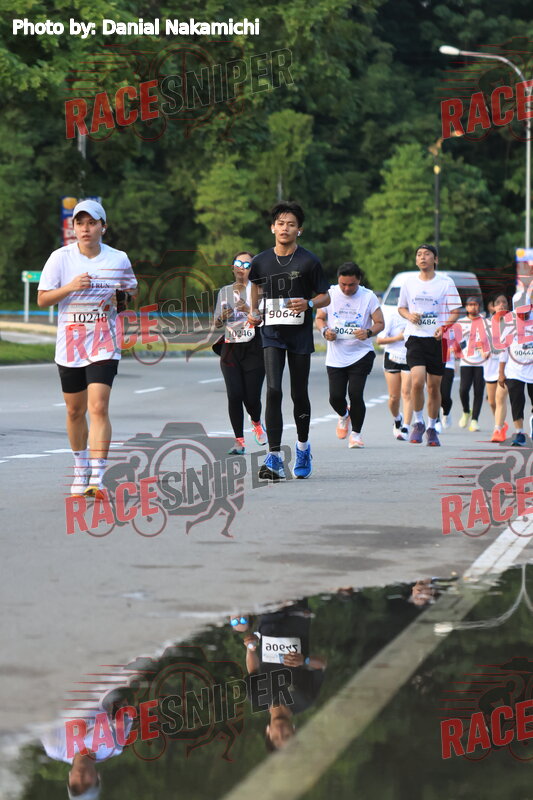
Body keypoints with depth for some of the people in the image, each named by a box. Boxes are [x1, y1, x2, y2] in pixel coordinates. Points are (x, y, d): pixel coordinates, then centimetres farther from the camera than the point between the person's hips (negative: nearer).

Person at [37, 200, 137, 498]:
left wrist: (120, 298, -6)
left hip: (104, 345, -1)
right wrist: (70, 288, -20)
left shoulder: (119, 259, 0)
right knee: (75, 411, 11)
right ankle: (81, 469, 32)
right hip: (69, 346, 2)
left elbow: (133, 291, 17)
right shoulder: (61, 258, -2)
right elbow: (43, 299, -3)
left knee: (98, 408, -16)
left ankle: (97, 478, -19)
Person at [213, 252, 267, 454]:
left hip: (253, 349, -3)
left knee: (251, 397, -4)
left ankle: (256, 422, 30)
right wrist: (222, 317, -7)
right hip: (231, 349, 3)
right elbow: (217, 324, 16)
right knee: (235, 395, -10)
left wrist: (249, 310, -23)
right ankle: (239, 441, -2)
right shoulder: (225, 291, 13)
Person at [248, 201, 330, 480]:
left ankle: (303, 445, 33)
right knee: (273, 390, -14)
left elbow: (325, 297, 2)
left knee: (299, 393, 6)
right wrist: (254, 312, 12)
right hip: (272, 333, 1)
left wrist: (309, 304, -18)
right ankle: (274, 457, -17)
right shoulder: (261, 261, 4)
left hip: (300, 334, -1)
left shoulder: (308, 262, -4)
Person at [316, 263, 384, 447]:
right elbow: (319, 318, 12)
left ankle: (356, 433, 5)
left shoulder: (368, 297, -2)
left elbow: (380, 323, 0)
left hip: (361, 354, -2)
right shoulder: (330, 294, 3)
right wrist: (325, 331, -10)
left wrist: (368, 332, -21)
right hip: (335, 357, 2)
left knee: (355, 394, -14)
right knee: (336, 397, -3)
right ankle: (344, 415, 34)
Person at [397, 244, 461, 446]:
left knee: (434, 387, 4)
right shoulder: (409, 282, 7)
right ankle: (418, 422, 2)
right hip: (415, 337, 0)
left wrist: (444, 327, -17)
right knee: (417, 381, -18)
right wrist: (409, 315, -4)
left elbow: (455, 312, 2)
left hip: (437, 339, 0)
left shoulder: (446, 283, 1)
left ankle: (432, 428, 21)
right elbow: (401, 308, 19)